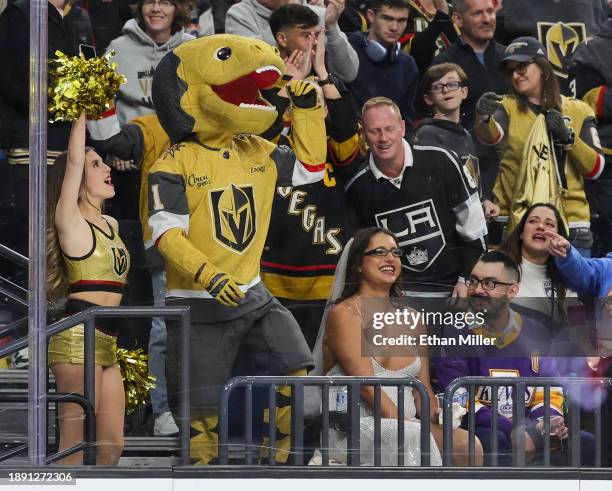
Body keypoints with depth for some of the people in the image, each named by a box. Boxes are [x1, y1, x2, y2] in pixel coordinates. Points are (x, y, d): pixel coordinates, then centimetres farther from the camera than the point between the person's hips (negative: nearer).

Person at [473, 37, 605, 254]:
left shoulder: (579, 111, 8)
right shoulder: (507, 107, 5)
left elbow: (595, 169, 2)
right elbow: (491, 135, -19)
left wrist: (568, 137, -11)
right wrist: (484, 117, -41)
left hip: (570, 220, 1)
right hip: (517, 219, -1)